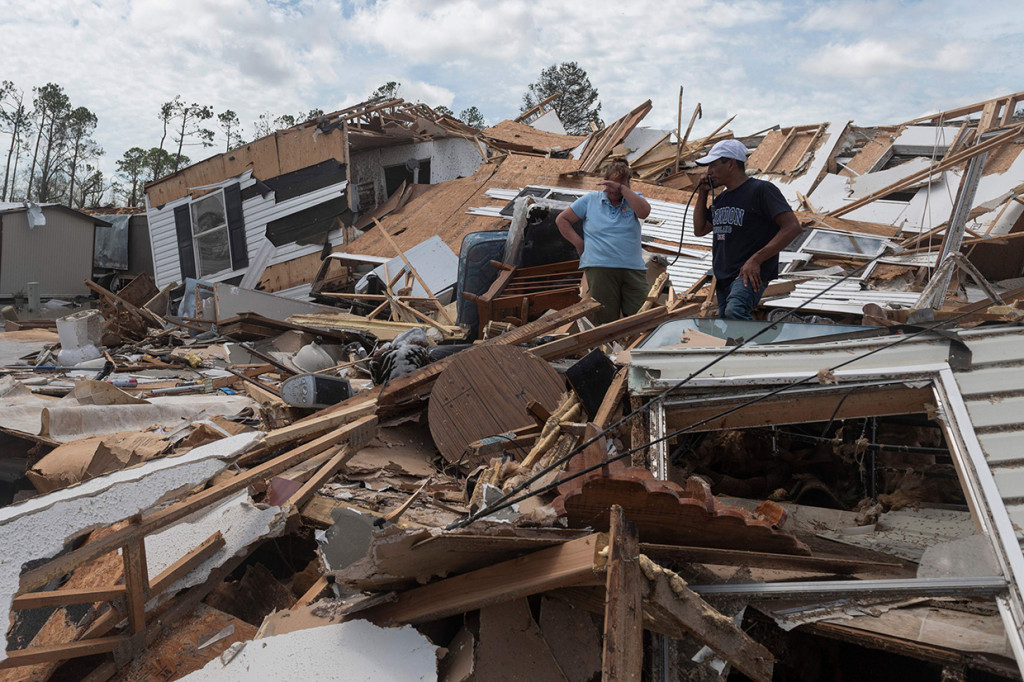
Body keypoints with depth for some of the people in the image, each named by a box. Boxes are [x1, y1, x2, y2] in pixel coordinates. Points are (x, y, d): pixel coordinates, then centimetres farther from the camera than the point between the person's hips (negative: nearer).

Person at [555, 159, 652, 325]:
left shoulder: (633, 199, 13)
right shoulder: (590, 200, 13)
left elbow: (644, 212, -10)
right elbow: (562, 220, 16)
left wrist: (621, 188, -9)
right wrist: (579, 243, 5)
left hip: (633, 269, 1)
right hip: (599, 267, -1)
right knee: (606, 321, -3)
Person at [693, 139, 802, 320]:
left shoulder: (761, 190, -7)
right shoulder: (721, 198, 18)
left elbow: (792, 227, -15)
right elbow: (700, 230, 25)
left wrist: (756, 260, -21)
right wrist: (702, 195, 12)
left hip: (750, 275, -8)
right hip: (723, 278, 9)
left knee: (734, 311, -35)